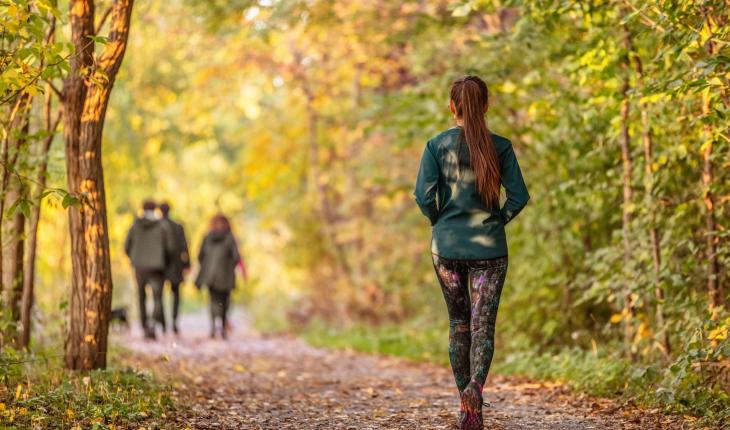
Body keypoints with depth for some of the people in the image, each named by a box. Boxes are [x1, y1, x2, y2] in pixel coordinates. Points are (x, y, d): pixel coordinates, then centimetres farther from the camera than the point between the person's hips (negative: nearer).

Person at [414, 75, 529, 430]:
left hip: (447, 246, 1)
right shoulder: (500, 147, -1)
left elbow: (424, 194, -9)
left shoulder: (437, 145, -2)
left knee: (459, 324, 14)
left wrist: (439, 222, 8)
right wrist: (498, 221, 10)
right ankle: (475, 386, -28)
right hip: (489, 248, -1)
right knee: (483, 325, -2)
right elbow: (518, 196, -5)